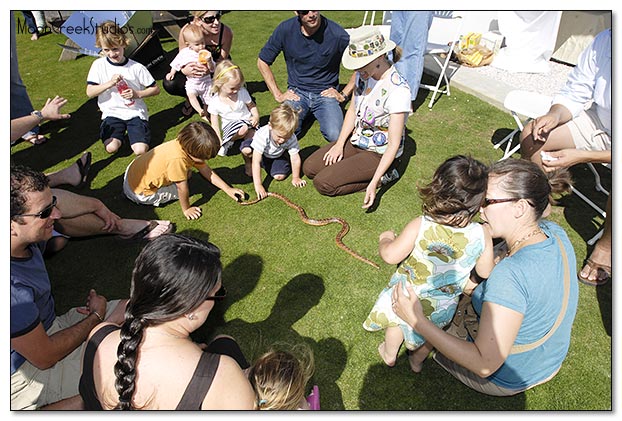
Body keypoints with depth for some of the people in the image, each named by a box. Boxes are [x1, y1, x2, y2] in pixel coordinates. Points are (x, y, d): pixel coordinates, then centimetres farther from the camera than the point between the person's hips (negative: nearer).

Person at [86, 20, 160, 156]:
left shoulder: (136, 67, -4)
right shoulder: (98, 65, 0)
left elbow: (155, 89, 1)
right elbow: (90, 92, -4)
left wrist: (138, 94, -16)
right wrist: (109, 83, -19)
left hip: (135, 112, -1)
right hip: (112, 113, 1)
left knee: (140, 150, -20)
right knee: (111, 147, -23)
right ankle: (120, 131, 11)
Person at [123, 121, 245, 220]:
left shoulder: (186, 146, -10)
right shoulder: (178, 159, -38)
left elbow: (206, 170, -2)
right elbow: (182, 188, -27)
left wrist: (228, 189, -1)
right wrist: (186, 209, -11)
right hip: (138, 192, -8)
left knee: (185, 173, 15)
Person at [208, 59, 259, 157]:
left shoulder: (242, 92, -10)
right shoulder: (215, 102, -12)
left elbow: (251, 105, 8)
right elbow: (215, 124, -6)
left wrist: (256, 116, -13)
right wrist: (219, 141, -16)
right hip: (230, 126, 0)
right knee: (243, 129, -37)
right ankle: (228, 141, -7)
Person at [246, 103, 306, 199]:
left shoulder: (291, 138, -33)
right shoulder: (262, 135, -41)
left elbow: (295, 158, -21)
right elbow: (256, 162, -42)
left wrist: (296, 178, -15)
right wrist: (258, 185, -46)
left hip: (276, 156, 3)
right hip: (261, 154, -3)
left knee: (279, 176, -21)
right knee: (246, 149, -35)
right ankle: (248, 162, 1)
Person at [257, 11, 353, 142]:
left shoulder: (337, 34, -13)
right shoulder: (285, 29, -8)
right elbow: (262, 62, 4)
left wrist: (343, 95, -4)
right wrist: (278, 94, 0)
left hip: (326, 92, -1)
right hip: (297, 92, 1)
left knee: (335, 135, -24)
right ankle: (303, 114, 11)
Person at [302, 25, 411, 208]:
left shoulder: (398, 90, -28)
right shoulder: (363, 75, -6)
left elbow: (394, 144, -26)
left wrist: (374, 183, -31)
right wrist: (339, 144, -3)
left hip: (379, 153, -8)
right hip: (356, 140, 8)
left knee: (323, 183, -16)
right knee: (309, 168, 1)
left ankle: (382, 176, -1)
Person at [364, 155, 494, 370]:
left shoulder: (420, 226, -34)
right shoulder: (482, 235, -26)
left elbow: (390, 256, -24)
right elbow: (485, 272, -10)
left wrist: (385, 239, -2)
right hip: (444, 306, 2)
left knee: (396, 321, 31)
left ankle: (389, 355, 57)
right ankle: (417, 361, 60)